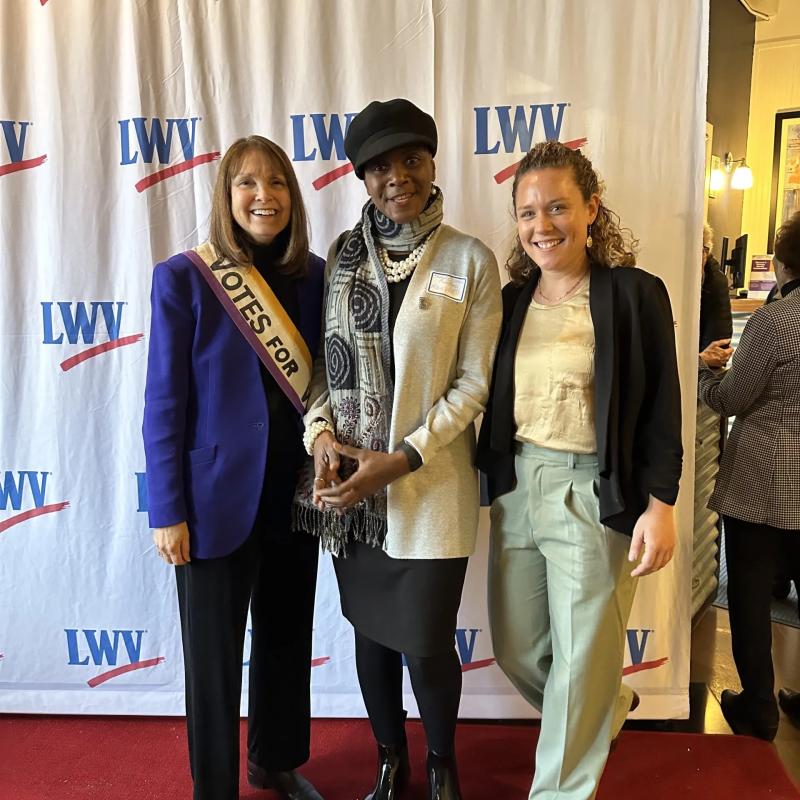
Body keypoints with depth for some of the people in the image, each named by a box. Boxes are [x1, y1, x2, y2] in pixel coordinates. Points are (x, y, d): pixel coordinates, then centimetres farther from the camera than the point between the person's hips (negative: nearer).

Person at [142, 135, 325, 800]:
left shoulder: (314, 276, 0)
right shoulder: (183, 277, -10)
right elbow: (164, 402, -9)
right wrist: (168, 511, -11)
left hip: (296, 491, 4)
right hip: (217, 497, -4)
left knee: (289, 636, 19)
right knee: (214, 653, 10)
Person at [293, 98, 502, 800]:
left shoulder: (470, 260, -5)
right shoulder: (343, 254, 5)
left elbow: (473, 383, -7)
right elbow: (325, 359, 8)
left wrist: (401, 459, -15)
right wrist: (321, 431, -10)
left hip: (429, 485, -3)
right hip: (349, 486, 4)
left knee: (426, 641, 5)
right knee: (370, 630, 16)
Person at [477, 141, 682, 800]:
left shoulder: (635, 293, -7)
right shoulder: (511, 300, 6)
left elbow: (662, 409, -6)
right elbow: (488, 400, 10)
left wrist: (660, 504, -10)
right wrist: (496, 480, 7)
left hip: (596, 493, -5)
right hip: (515, 488, 5)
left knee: (581, 660, 8)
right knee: (515, 649, 16)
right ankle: (606, 712, 46)